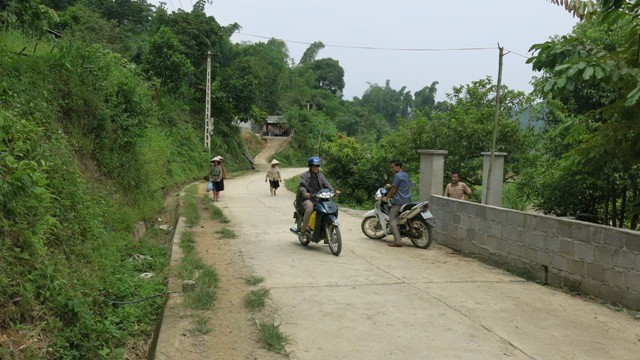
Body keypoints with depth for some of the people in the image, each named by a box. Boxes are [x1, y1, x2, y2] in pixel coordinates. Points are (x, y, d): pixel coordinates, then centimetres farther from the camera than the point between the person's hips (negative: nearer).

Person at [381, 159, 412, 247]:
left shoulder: (397, 175, -11)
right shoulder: (406, 175, 17)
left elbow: (394, 189, -12)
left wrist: (386, 197, 2)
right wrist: (390, 186, 33)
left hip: (399, 201, -9)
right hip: (408, 200, 9)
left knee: (392, 220, -8)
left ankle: (398, 241, -17)